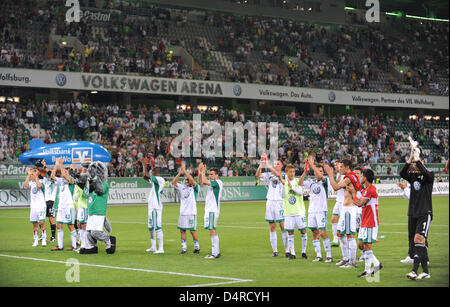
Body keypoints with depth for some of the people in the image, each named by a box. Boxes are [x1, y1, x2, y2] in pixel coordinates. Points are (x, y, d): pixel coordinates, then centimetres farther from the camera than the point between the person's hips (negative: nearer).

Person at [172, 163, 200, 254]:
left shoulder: (195, 188, -4)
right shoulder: (182, 187, 12)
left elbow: (192, 179, -21)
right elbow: (173, 182, 4)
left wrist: (184, 170, -17)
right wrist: (179, 173, -5)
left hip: (191, 213, -6)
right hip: (182, 212, 6)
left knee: (192, 230, -3)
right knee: (182, 230, 5)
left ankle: (197, 247, 8)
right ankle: (184, 248, 12)